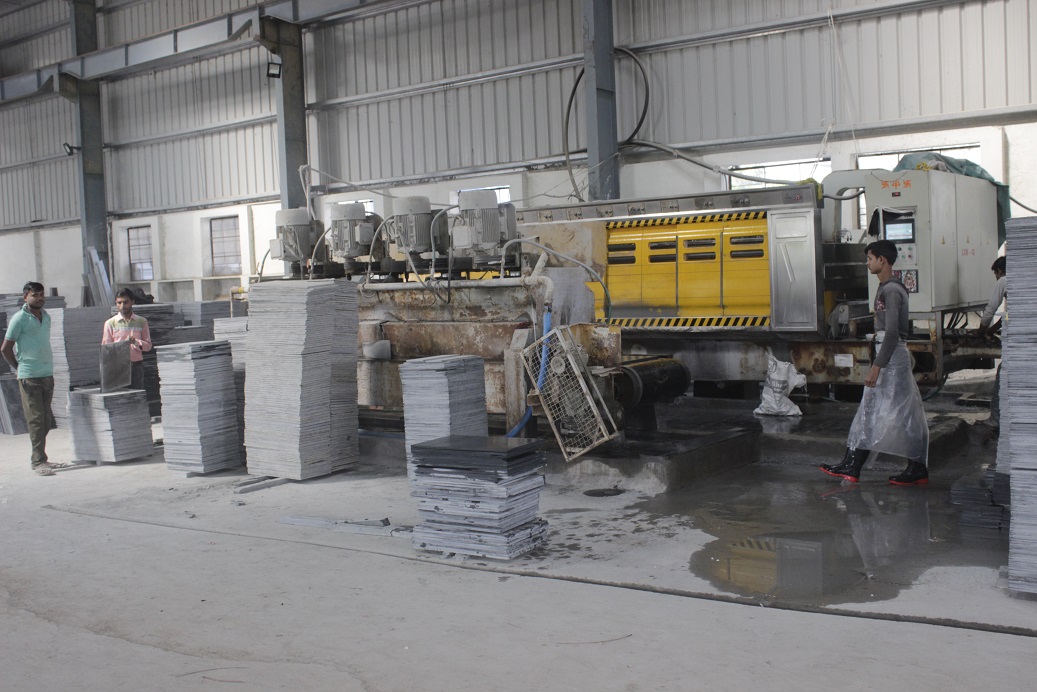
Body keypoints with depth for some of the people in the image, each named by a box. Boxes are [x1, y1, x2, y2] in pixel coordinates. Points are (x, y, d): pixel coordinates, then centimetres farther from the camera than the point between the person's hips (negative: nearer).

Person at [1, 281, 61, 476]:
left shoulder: (46, 317, 13)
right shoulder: (19, 318, -7)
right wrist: (20, 368, 2)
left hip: (47, 374, 7)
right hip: (29, 377, -7)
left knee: (45, 420, 8)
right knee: (36, 420, -7)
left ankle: (40, 459, 16)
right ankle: (38, 462, -3)